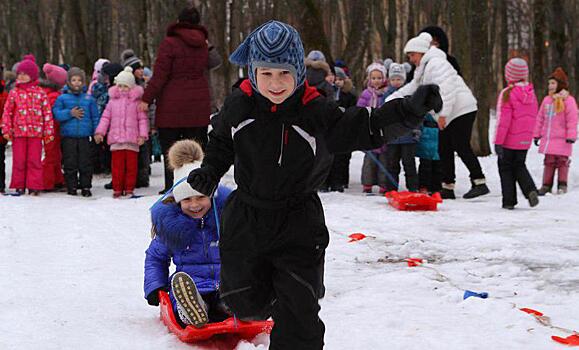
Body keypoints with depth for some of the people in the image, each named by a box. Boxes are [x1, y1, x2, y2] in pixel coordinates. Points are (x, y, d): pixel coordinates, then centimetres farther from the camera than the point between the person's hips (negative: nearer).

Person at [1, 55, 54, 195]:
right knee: (19, 160, 5)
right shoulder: (14, 92, 5)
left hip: (36, 132, -1)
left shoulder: (40, 93, 3)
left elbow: (47, 112, 4)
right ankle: (19, 186, 14)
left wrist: (49, 132, 1)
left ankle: (34, 186, 7)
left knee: (35, 160, 1)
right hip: (18, 132, 1)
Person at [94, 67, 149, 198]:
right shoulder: (113, 100, 10)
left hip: (132, 139, -1)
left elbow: (142, 119, 2)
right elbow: (105, 117, 11)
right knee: (117, 165, 1)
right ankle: (117, 189, 7)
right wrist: (99, 132, 3)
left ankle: (129, 189, 10)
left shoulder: (136, 101, 3)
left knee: (131, 165, 2)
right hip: (116, 138, 1)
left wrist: (143, 134, -6)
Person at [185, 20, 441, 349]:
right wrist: (209, 172, -1)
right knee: (245, 303, 15)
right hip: (245, 219, 3)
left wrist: (410, 109, -33)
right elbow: (221, 142, 13)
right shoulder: (239, 105, -7)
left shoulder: (317, 112, -15)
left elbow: (368, 127, -19)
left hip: (298, 225, -2)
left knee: (299, 311, -1)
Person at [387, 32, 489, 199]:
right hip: (449, 115, 11)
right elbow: (412, 88, 24)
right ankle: (448, 187, 12)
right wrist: (390, 100, 13)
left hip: (461, 109, -11)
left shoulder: (436, 63, -14)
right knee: (444, 149, 9)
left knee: (462, 147, -14)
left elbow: (446, 89, -23)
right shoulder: (423, 69, 19)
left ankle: (480, 183, -11)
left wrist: (443, 113, -25)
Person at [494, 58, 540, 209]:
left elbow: (503, 120, -18)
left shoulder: (507, 93, -16)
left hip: (509, 140, -5)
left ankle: (509, 201, 5)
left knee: (506, 168, 7)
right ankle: (530, 190, -4)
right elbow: (533, 116, 13)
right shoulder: (531, 92, 4)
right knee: (519, 166, 19)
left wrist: (498, 141, -15)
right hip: (525, 140, 5)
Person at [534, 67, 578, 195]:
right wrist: (537, 134, 14)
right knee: (549, 162, 7)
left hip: (562, 140, -5)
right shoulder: (547, 100, 12)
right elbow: (540, 119, 16)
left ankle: (562, 185, 10)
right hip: (548, 138, 5)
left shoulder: (568, 100, -6)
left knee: (562, 161, 0)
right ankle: (546, 185, 12)